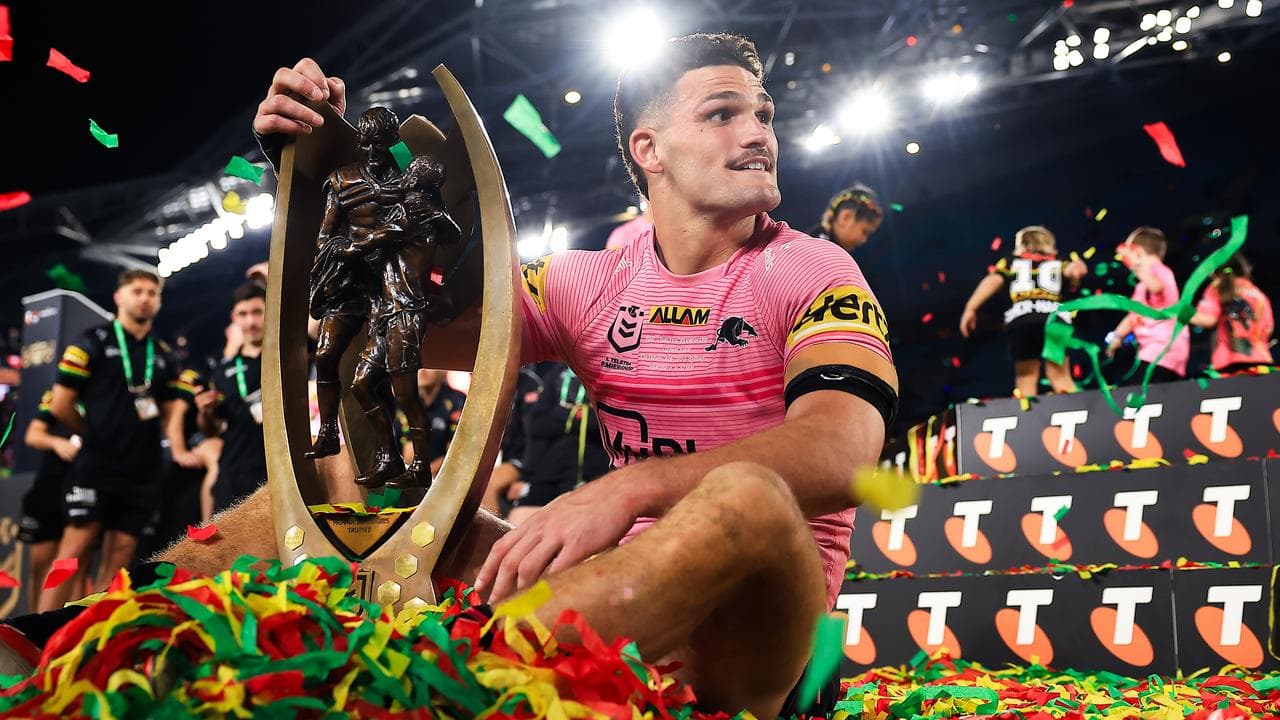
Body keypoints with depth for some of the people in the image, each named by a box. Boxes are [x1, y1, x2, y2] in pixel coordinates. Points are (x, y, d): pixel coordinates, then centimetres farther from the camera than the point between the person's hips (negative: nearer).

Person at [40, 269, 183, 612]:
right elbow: (60, 404, -2)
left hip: (142, 472, 5)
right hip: (96, 467, -5)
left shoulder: (163, 355, 15)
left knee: (119, 557, 5)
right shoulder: (92, 342, -1)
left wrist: (179, 452, 4)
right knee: (75, 550, -10)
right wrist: (96, 436, 8)